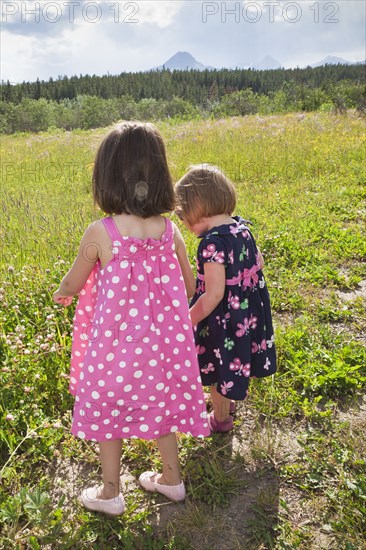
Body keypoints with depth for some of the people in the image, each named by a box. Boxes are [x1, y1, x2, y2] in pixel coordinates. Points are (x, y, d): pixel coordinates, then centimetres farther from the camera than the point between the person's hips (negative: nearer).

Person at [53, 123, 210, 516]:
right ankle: (171, 478, 42)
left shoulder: (99, 234, -20)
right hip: (161, 339, 4)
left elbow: (72, 285, -4)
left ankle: (110, 493, 37)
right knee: (160, 405, 23)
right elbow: (188, 288, 4)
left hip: (115, 341, -3)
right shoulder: (170, 230, -8)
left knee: (106, 410, 19)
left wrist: (61, 294, 20)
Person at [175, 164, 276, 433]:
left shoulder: (212, 242, -29)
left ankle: (220, 419, 37)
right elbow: (258, 263, 8)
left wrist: (187, 322, -19)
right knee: (232, 362, 28)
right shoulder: (241, 227, -4)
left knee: (219, 367, 15)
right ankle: (227, 400, 52)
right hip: (247, 312, 8)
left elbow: (214, 295, -29)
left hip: (222, 319, -8)